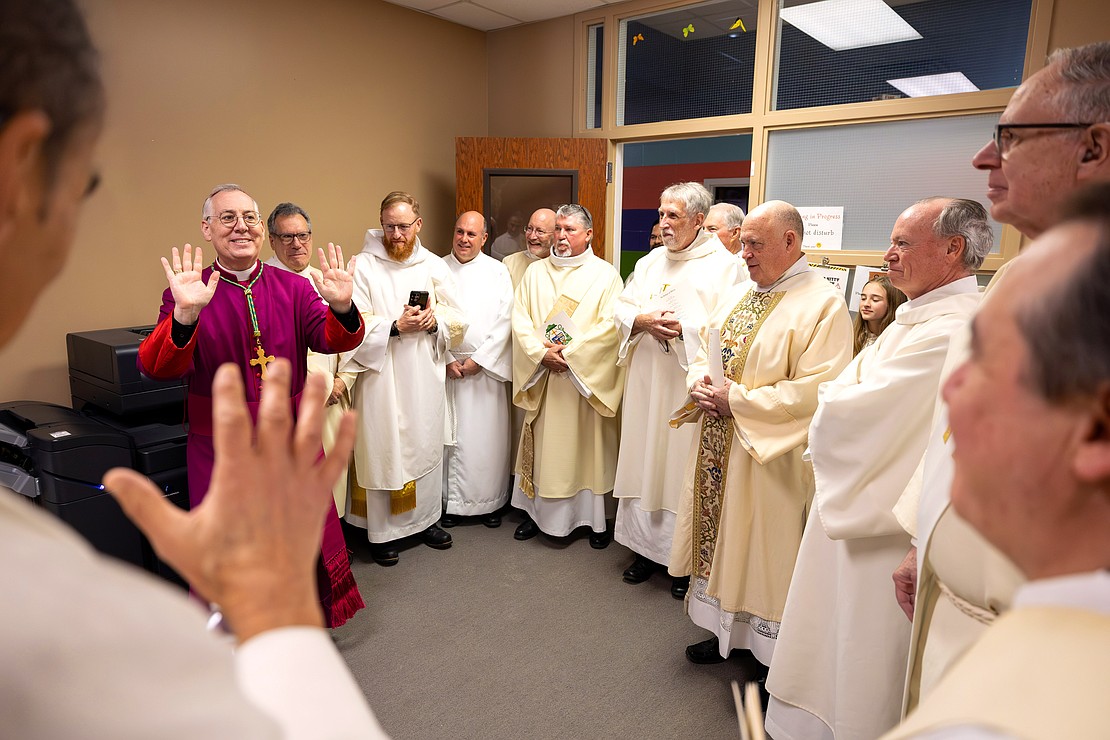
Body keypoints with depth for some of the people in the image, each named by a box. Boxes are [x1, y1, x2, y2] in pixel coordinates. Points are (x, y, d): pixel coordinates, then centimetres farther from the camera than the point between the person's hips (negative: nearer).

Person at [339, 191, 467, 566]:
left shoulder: (435, 266, 8)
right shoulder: (362, 266, -4)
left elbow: (457, 321, 8)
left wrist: (434, 320, -12)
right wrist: (396, 326, -20)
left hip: (425, 378, 4)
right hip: (380, 377, -4)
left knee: (426, 446, 12)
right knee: (382, 449, 2)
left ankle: (425, 518, 29)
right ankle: (382, 530, 16)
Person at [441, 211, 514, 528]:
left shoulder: (497, 272, 4)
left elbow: (505, 321, -2)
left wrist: (479, 359, -9)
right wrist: (447, 359, -8)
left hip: (486, 367, 0)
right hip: (447, 366, 1)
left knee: (488, 435, 2)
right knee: (450, 434, 4)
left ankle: (489, 501, 16)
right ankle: (452, 501, 17)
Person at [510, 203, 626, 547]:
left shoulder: (605, 274, 0)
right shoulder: (535, 272, 10)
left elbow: (612, 325, -11)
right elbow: (520, 319, 3)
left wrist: (572, 353, -16)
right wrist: (542, 353, -12)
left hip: (588, 377, -3)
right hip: (542, 377, 3)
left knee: (589, 445, 4)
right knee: (543, 444, 9)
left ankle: (596, 518, 16)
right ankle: (538, 511, 22)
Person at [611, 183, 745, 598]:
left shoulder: (724, 266, -5)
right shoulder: (650, 262, 13)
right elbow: (621, 310, 10)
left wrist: (684, 329, -22)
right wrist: (643, 321, -10)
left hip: (691, 388, -5)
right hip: (646, 382, 6)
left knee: (685, 466, 2)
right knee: (645, 459, 10)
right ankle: (648, 547, 25)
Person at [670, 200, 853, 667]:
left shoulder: (823, 305, -14)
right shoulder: (737, 296, 11)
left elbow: (815, 391, -22)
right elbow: (704, 352, 18)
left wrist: (736, 401, -20)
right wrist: (700, 382, -4)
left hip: (769, 457, -7)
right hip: (716, 449, 8)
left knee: (762, 550, 6)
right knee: (719, 538, 17)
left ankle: (771, 654, 27)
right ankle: (725, 631, 37)